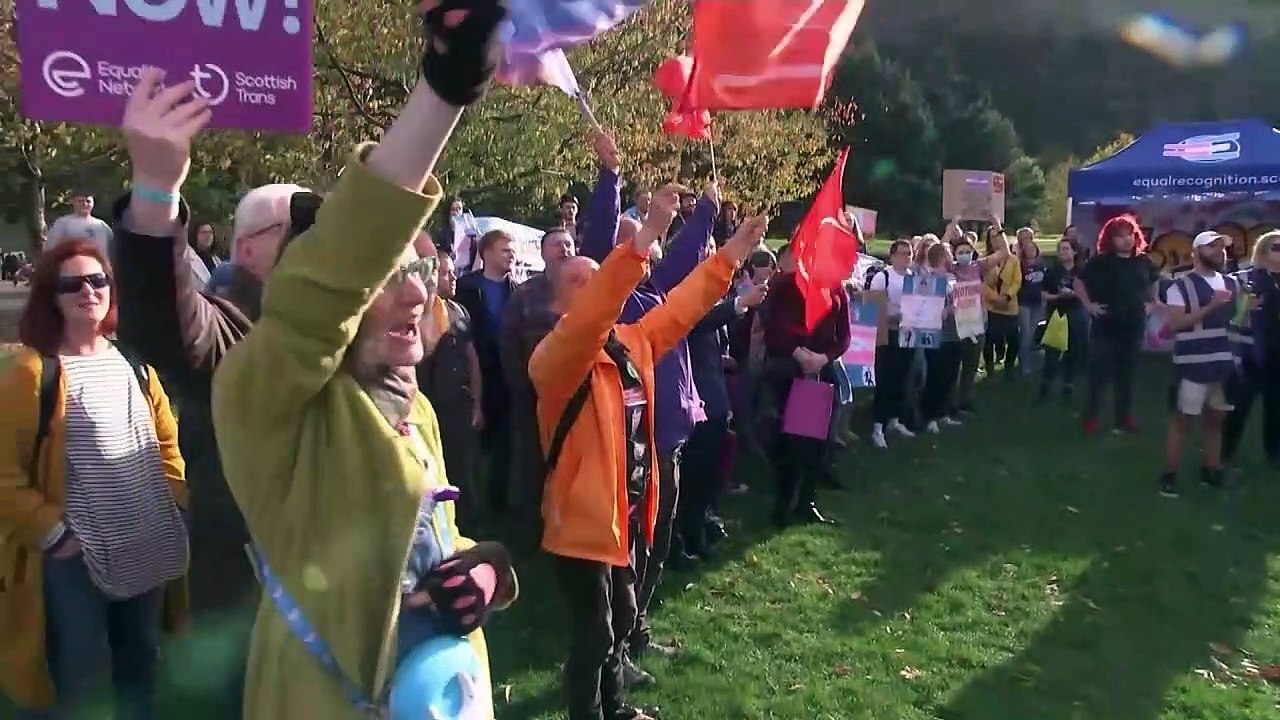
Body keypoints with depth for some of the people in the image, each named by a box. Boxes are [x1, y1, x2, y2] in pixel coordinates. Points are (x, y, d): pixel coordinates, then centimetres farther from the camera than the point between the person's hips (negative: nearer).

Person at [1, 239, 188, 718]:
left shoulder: (134, 363, 7)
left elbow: (166, 439, 15)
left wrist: (178, 501, 4)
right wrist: (51, 532, -17)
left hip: (149, 548, 6)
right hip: (76, 553, -5)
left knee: (140, 666, 21)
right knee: (76, 681, 6)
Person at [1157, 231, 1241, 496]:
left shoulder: (1232, 284, 13)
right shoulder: (1182, 286, -6)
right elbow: (1175, 324, -16)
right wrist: (1211, 306, -21)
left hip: (1225, 362, 6)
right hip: (1193, 363, -6)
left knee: (1215, 419, 15)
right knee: (1182, 420, -1)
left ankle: (1211, 470, 27)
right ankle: (1169, 475, 6)